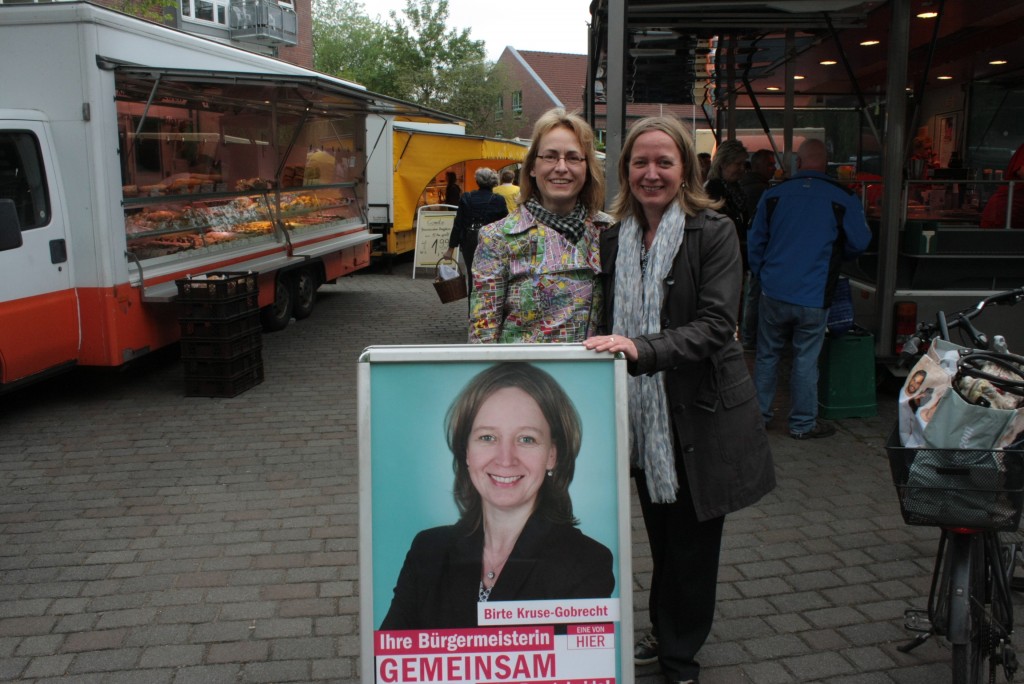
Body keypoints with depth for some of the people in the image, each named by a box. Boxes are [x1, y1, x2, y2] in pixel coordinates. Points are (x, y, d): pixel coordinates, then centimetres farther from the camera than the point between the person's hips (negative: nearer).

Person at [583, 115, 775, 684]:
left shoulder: (713, 233, -11)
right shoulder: (615, 239, 4)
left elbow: (715, 326, -22)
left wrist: (641, 348, -33)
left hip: (701, 417, -4)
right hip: (644, 417, 5)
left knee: (693, 544, 7)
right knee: (660, 537, 19)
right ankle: (663, 634, 38)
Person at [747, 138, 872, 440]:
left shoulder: (773, 194, 0)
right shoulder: (843, 199, -6)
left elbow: (755, 243, 8)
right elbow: (859, 244, 4)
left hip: (774, 293, 2)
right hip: (814, 298, -2)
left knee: (767, 355, 14)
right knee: (805, 360, 7)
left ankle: (758, 414, 24)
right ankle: (802, 423, 18)